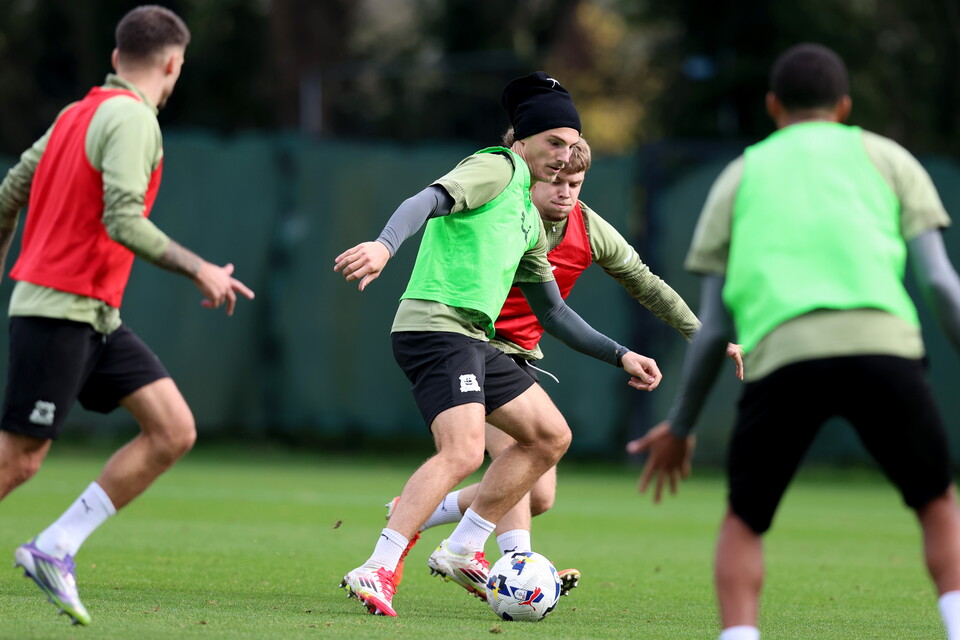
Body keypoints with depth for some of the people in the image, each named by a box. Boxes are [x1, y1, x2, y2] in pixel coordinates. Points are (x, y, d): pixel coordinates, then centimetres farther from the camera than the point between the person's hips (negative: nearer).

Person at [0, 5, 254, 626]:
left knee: (174, 431, 0)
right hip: (59, 311, -9)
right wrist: (200, 269, -17)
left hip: (97, 317, 9)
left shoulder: (78, 113, 14)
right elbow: (122, 222, -24)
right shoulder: (133, 119, -13)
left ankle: (55, 550, 1)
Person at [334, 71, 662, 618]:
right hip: (435, 324, -10)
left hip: (474, 341, 10)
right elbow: (429, 199, -22)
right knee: (463, 452, -25)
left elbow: (553, 312, 31)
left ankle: (462, 552, 13)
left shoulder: (530, 218, 25)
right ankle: (377, 571, -27)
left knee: (551, 436, 12)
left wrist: (620, 356, 24)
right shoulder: (495, 169, -3)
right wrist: (385, 245, -42)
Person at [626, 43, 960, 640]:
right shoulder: (885, 158, 25)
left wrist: (680, 426, 32)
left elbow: (713, 326, 22)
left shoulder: (741, 176, 27)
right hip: (880, 343, 0)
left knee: (744, 523, 17)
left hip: (780, 355, 0)